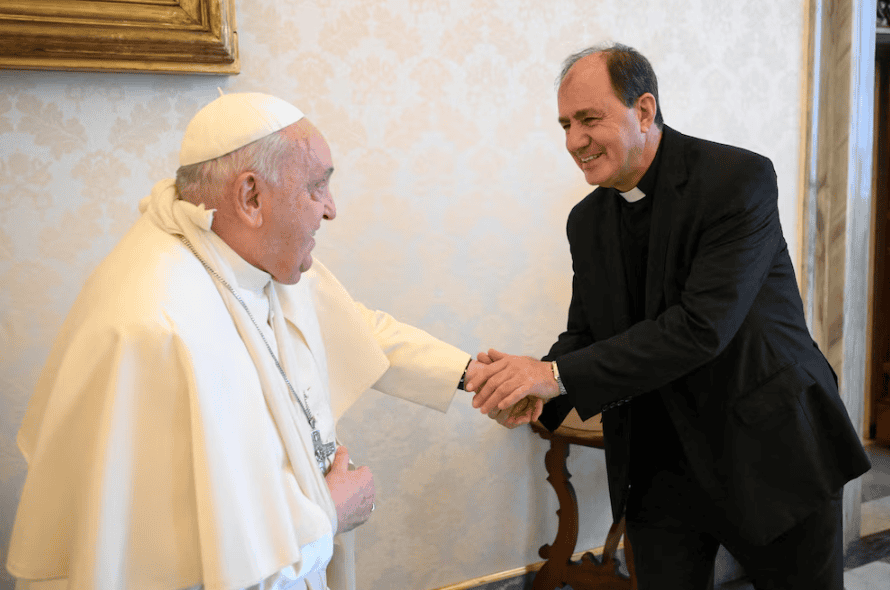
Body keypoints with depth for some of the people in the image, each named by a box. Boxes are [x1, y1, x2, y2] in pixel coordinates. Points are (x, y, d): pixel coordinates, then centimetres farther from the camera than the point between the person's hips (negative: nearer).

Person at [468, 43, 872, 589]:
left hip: (773, 451, -4)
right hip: (661, 470, 5)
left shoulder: (740, 178, -17)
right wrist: (534, 390, -15)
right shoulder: (587, 221, 4)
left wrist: (559, 375, -29)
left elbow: (703, 325, -27)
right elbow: (586, 332, 8)